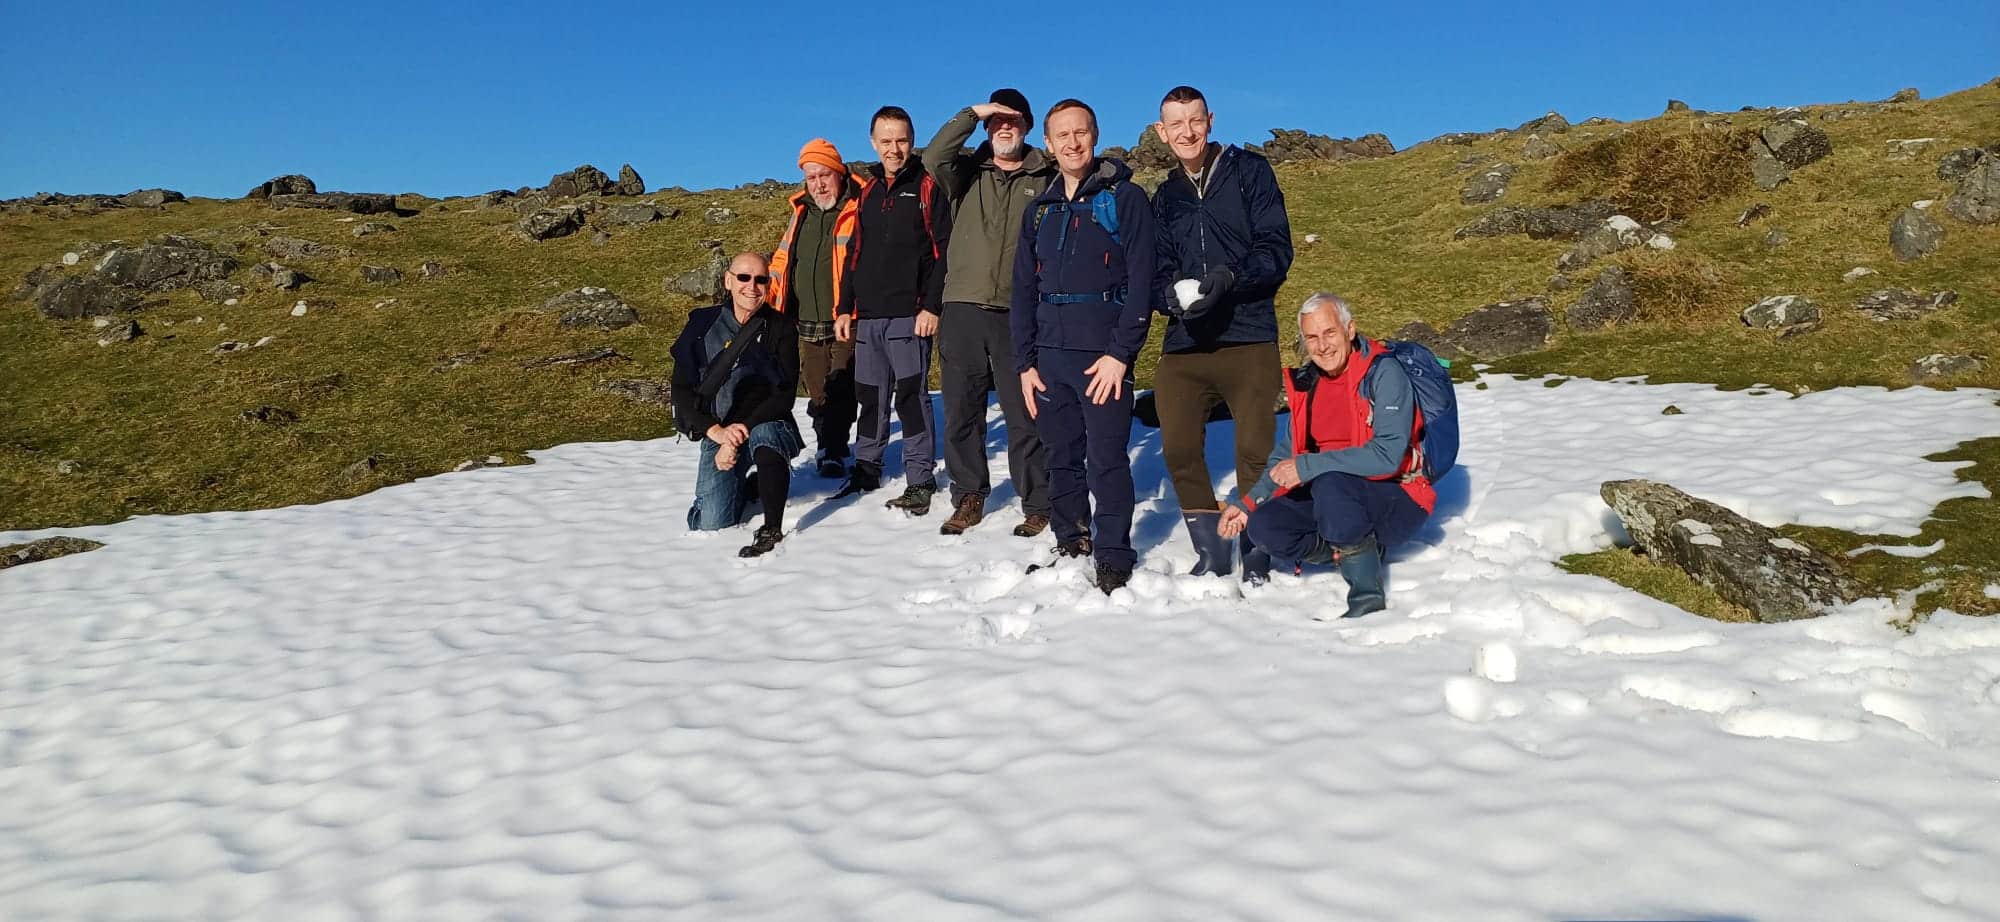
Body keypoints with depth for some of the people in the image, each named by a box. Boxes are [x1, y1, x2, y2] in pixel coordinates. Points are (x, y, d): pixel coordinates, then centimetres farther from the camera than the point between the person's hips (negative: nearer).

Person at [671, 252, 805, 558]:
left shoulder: (781, 329, -2)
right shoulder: (702, 325, 2)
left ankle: (772, 529, -28)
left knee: (764, 435, -39)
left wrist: (744, 428, -21)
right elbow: (682, 390, -2)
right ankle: (747, 485, 22)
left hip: (768, 426, -2)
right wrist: (716, 431, -17)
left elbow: (785, 395, -9)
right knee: (710, 523, -10)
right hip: (718, 433, 2)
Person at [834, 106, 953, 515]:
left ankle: (920, 479, 1)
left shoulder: (927, 186, -1)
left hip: (909, 314, -6)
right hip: (867, 315, 6)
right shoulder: (867, 191, 17)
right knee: (871, 396, 13)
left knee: (911, 394, -6)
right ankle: (866, 468, 25)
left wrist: (931, 306, -15)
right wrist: (845, 308, 14)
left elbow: (944, 249, -7)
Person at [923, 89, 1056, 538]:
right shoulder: (967, 171, 11)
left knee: (1024, 413, -1)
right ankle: (968, 498, 20)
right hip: (962, 309, 2)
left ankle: (1037, 505, 9)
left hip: (1018, 314, -2)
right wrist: (972, 113, -9)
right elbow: (932, 157, -10)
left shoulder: (1045, 178, 8)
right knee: (961, 411, 7)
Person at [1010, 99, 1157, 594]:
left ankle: (1113, 557, 6)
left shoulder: (1124, 197, 0)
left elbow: (1141, 281, -7)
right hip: (1050, 353, 5)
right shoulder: (1039, 209, 16)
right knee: (1061, 458, 10)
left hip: (1103, 354, -5)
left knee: (1106, 459, -5)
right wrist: (1025, 362, 8)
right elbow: (1023, 291, 15)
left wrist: (1120, 353, -14)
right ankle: (1071, 546, 23)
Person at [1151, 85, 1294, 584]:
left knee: (1254, 452, -4)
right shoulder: (1164, 198, 18)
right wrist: (1172, 295, -11)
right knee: (1179, 451, 0)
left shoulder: (1249, 170, 4)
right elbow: (1160, 270, 13)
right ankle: (1211, 556, 17)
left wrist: (1229, 279, -22)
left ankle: (1256, 562, 12)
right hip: (1183, 344, 4)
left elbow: (1276, 248, -4)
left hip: (1248, 340, -4)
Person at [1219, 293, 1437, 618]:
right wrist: (1247, 504, 1)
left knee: (1330, 484, -36)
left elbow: (1387, 456, -26)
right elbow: (1287, 454, 14)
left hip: (1396, 502, -6)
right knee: (1263, 526, -15)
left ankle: (1368, 593, -21)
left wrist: (1308, 467, -26)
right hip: (1334, 499, 6)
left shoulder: (1384, 373, -16)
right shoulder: (1307, 382, 4)